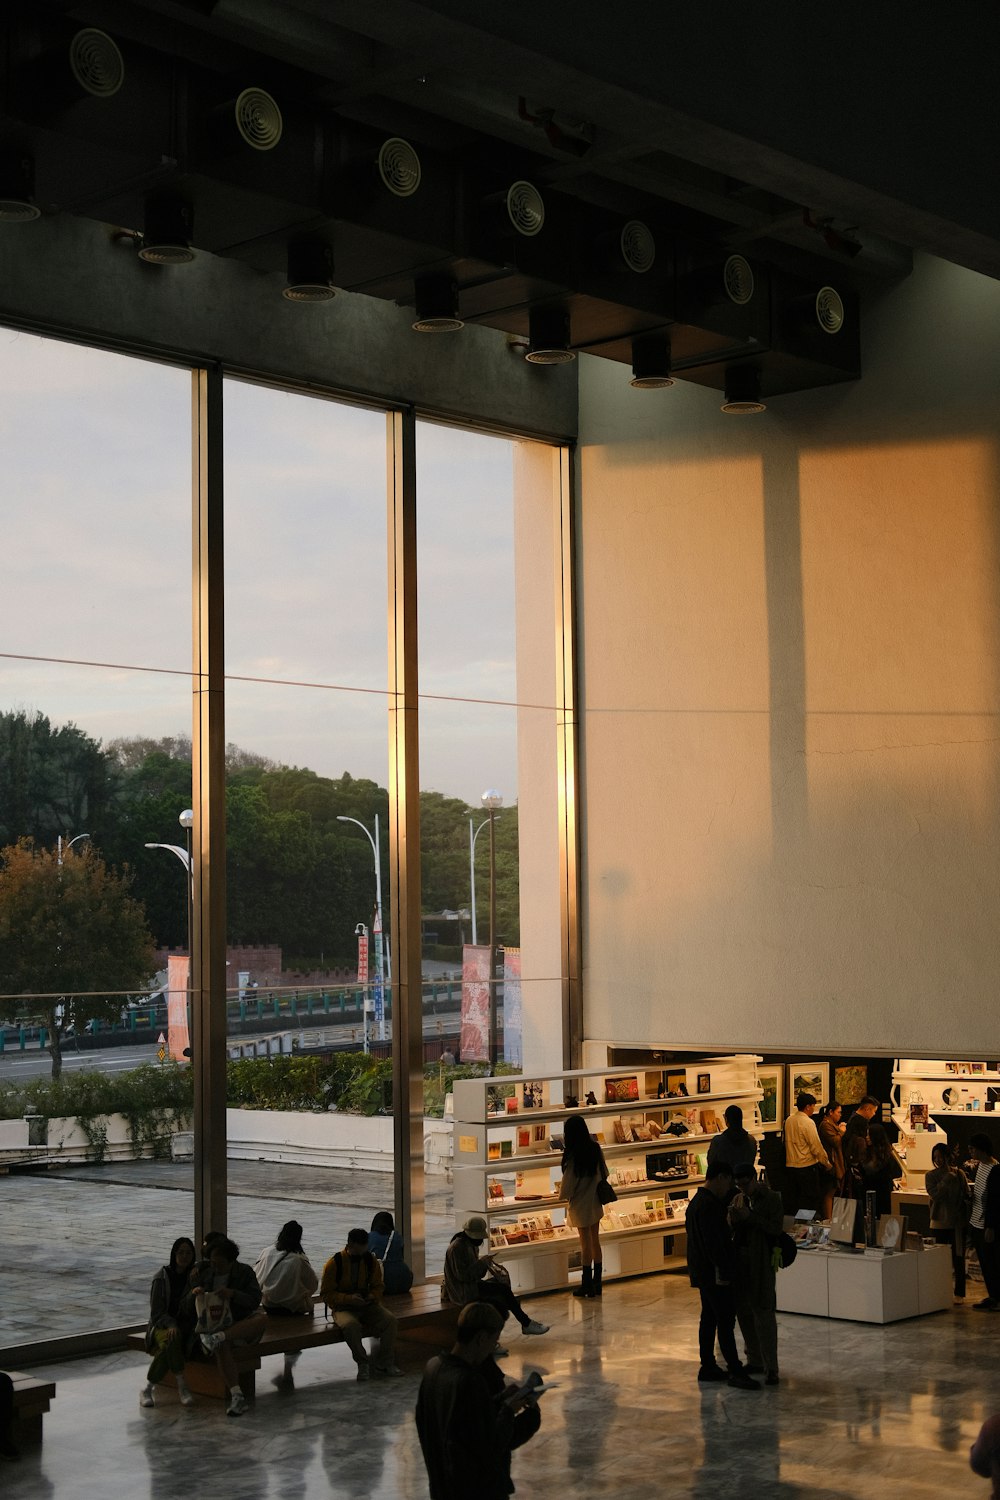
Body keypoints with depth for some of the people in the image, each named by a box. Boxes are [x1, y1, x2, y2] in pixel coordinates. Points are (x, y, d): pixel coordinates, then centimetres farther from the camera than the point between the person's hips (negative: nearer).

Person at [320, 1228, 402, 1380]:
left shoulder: (370, 1260, 3)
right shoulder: (334, 1263, -10)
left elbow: (378, 1286, 17)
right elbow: (326, 1293, -7)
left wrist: (373, 1296, -8)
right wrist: (349, 1298, -22)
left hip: (367, 1305, 4)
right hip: (343, 1308, -4)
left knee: (390, 1319, -23)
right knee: (351, 1325, -38)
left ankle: (384, 1363, -14)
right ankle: (363, 1364, -19)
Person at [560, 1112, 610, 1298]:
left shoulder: (573, 1154, -21)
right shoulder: (595, 1147, -4)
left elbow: (569, 1180, -12)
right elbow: (604, 1172, 7)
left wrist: (566, 1197, 5)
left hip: (580, 1204, -5)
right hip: (595, 1201, 5)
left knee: (586, 1243, 2)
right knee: (595, 1241, 13)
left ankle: (587, 1285, 9)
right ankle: (597, 1283, 19)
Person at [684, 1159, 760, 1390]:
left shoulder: (697, 1202, 14)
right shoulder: (709, 1205, -20)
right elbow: (714, 1243, -25)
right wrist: (724, 1271, -22)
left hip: (703, 1273, 10)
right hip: (714, 1274, -10)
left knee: (709, 1318, 14)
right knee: (726, 1320, -7)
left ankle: (708, 1367, 19)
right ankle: (735, 1371, -6)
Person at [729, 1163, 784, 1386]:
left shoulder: (772, 1200, -4)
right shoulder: (738, 1200, 12)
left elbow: (775, 1228, -15)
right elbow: (730, 1231, 10)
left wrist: (749, 1216, -19)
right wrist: (734, 1219, -11)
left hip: (761, 1262, -6)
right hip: (740, 1260, 6)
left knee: (763, 1314, -9)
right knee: (744, 1312, 10)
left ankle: (770, 1368, -8)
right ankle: (755, 1360, 22)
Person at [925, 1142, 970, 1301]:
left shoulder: (959, 1174, 2)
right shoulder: (931, 1176, 1)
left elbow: (967, 1196, 4)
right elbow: (935, 1195, -12)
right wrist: (947, 1179, -15)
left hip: (958, 1222, 0)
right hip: (939, 1222, 0)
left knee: (958, 1258, 3)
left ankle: (959, 1293, 11)